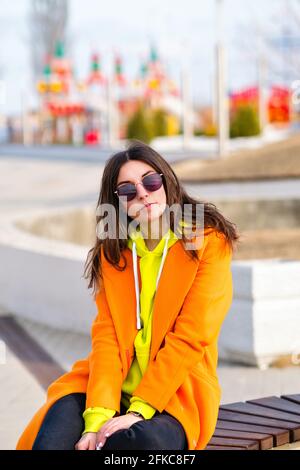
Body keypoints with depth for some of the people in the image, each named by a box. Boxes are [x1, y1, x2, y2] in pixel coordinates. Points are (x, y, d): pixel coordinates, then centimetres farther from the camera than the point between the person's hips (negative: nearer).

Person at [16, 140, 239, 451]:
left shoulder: (209, 242, -3)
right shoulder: (113, 251, 9)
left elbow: (190, 337, -10)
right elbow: (106, 336, -1)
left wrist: (138, 411, -18)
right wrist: (98, 416, -17)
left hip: (176, 390, -2)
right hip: (113, 387, 2)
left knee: (150, 440, -36)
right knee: (52, 435, -28)